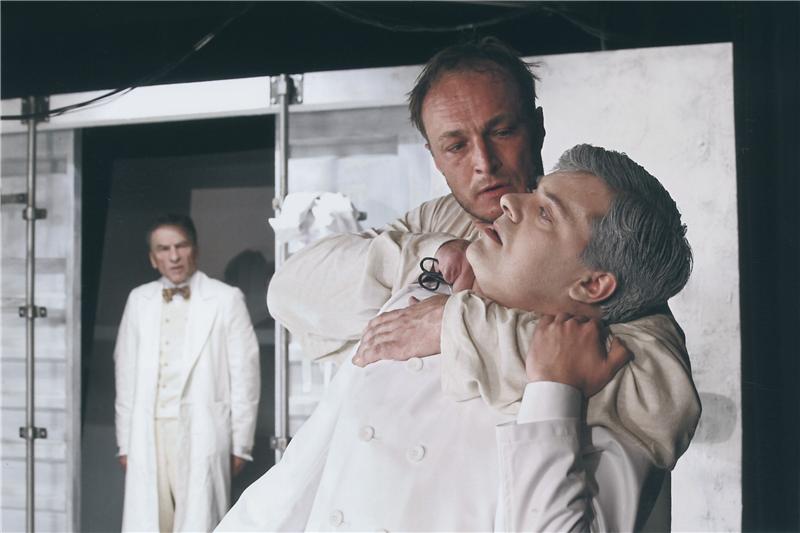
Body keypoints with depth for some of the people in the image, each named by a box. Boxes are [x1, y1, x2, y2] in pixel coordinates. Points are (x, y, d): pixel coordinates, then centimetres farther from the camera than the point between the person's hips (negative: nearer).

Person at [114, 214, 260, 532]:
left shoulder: (225, 299, 1)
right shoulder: (138, 300, 11)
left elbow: (244, 375, 1)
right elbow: (126, 374, 12)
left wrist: (240, 443, -1)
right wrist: (125, 441, 10)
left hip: (202, 434, -3)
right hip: (148, 434, 3)